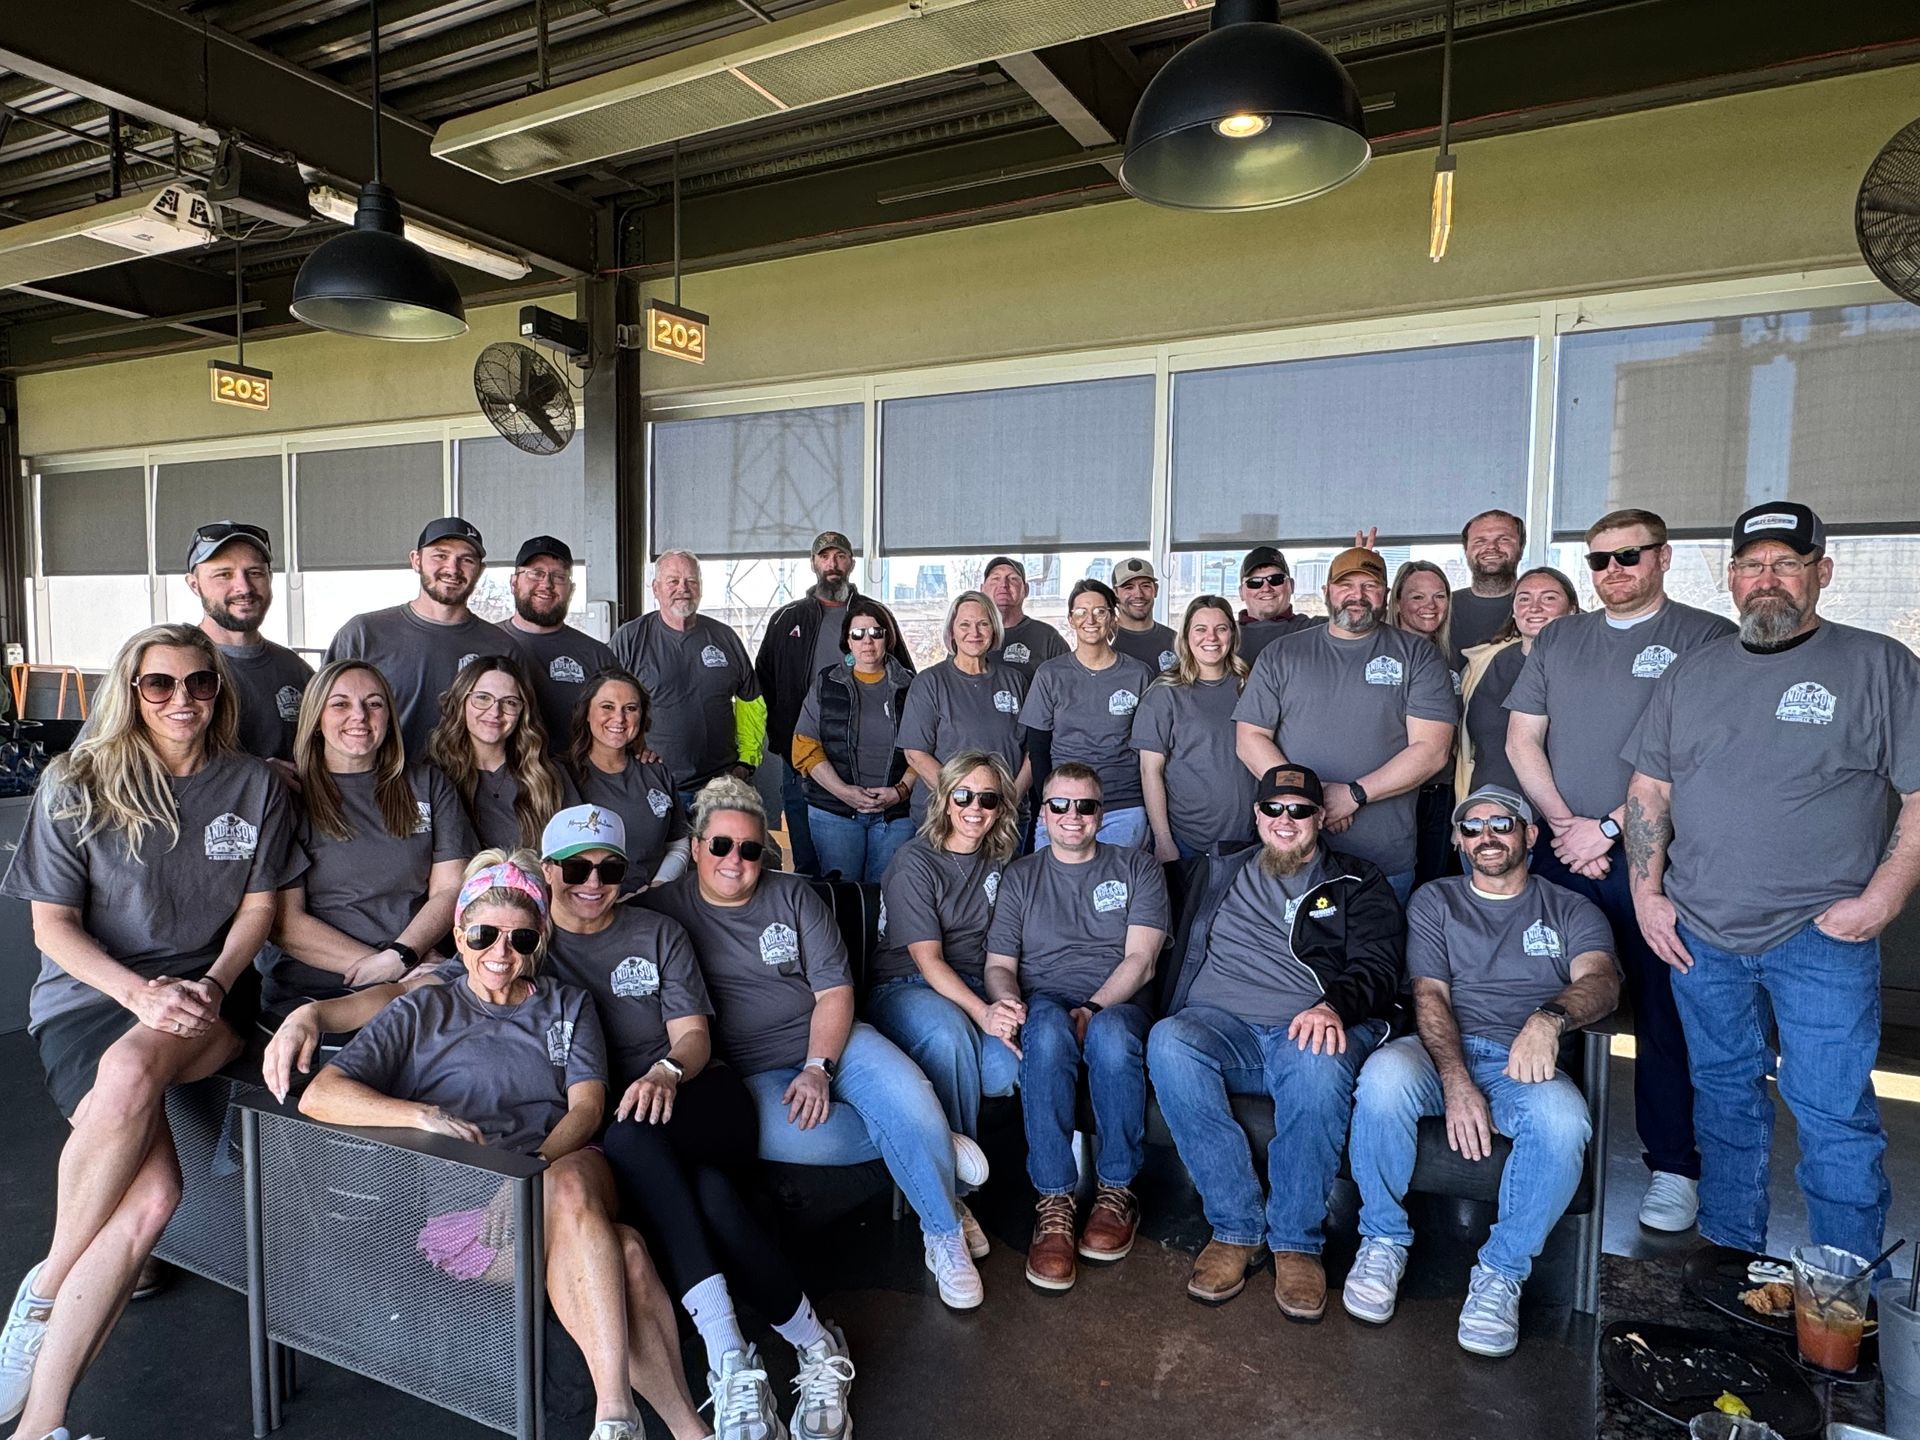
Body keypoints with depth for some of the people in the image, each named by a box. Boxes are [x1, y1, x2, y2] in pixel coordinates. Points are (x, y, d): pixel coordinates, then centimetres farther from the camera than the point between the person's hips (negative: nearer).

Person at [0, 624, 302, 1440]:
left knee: (134, 1069, -36)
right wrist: (140, 992, -17)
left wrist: (212, 988, -11)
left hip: (204, 1002, 1)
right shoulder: (77, 787, 1)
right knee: (153, 1190, -29)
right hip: (89, 996, -1)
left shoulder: (255, 787, 6)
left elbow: (259, 905, 7)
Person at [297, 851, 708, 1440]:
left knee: (570, 1183, -39)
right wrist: (423, 1115, -18)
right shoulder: (422, 1012, 15)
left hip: (568, 1168, 2)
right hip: (463, 1203, -2)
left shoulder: (568, 1005, 22)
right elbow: (318, 1096, 1)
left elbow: (586, 1107, 7)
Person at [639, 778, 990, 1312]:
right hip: (746, 1069, -1)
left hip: (829, 1040, 2)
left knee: (913, 1104, -24)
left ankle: (945, 1236, 2)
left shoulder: (793, 895, 6)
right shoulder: (662, 908, 3)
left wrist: (818, 1068, -12)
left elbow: (834, 990, 2)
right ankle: (934, 1144, -11)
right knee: (786, 1136, -34)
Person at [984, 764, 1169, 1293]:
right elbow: (999, 964, 10)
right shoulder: (1020, 877, 18)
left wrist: (1094, 1008, -17)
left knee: (1111, 1035, -38)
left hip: (1117, 1005, -1)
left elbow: (1140, 960, 1)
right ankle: (1053, 1200, -29)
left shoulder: (1137, 868, 13)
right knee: (1048, 1030, -37)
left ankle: (1117, 1190, -18)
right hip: (1044, 1002, 1)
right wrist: (1008, 1002, -14)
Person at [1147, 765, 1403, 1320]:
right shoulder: (1218, 873, 24)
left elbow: (1378, 965, 1)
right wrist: (1174, 1016, 4)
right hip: (1220, 1023, 2)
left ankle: (1296, 1242, -20)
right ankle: (1237, 1229, -21)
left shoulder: (1359, 884, 16)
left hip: (1313, 1029, -2)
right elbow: (1183, 955, 24)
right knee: (1168, 1041, -33)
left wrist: (1335, 1006, -21)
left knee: (1320, 1065, -39)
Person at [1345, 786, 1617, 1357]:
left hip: (1525, 1065, 0)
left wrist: (1548, 1017, -31)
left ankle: (1501, 1272, -15)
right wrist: (1457, 1083, -16)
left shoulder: (1573, 912, 15)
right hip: (1443, 1053, 0)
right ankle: (1384, 1241, -12)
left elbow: (1601, 982, -6)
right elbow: (1430, 996, 2)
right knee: (1385, 1073, -35)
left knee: (1564, 1117, -36)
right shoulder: (1435, 900, 16)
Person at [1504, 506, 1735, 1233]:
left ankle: (1674, 1167, 15)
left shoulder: (1707, 638, -1)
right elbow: (1522, 738, 9)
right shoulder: (1557, 639, 13)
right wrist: (1565, 824, -3)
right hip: (1558, 857, 4)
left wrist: (1608, 827, -12)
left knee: (1663, 1013, 3)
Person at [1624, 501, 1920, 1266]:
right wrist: (1647, 893, 3)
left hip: (1822, 940, -4)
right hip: (1700, 934, 4)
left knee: (1833, 1114, -1)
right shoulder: (1693, 672, 10)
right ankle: (1727, 1251, 30)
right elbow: (1649, 789, 11)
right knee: (1724, 1095, 15)